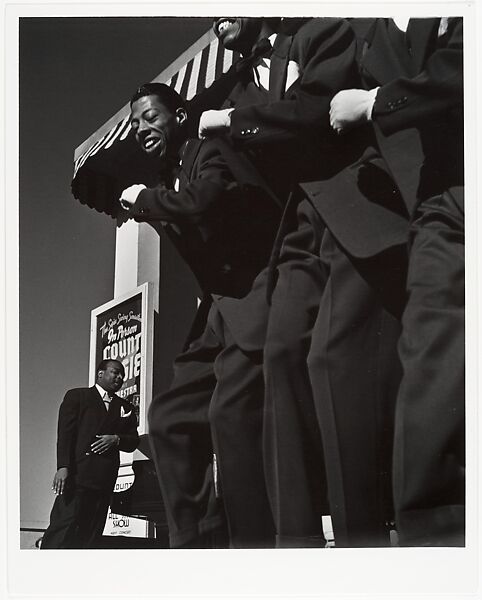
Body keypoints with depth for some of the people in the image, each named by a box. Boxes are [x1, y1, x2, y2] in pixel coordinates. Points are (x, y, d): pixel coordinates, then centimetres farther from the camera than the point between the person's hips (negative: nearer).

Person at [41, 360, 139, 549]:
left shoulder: (125, 408, 22)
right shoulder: (76, 396, 9)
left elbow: (133, 442, 18)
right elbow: (65, 433, -2)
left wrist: (116, 439, -5)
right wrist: (63, 467, -14)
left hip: (105, 478, 4)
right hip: (76, 474, -4)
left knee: (90, 536, -1)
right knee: (63, 526, -13)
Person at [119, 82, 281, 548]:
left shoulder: (211, 151, 0)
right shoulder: (169, 182, 23)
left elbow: (203, 198, -21)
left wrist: (144, 200, -5)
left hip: (256, 291, -9)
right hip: (222, 305, 10)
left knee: (230, 411, -25)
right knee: (169, 417, 4)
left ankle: (253, 542, -23)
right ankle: (195, 545, 7)